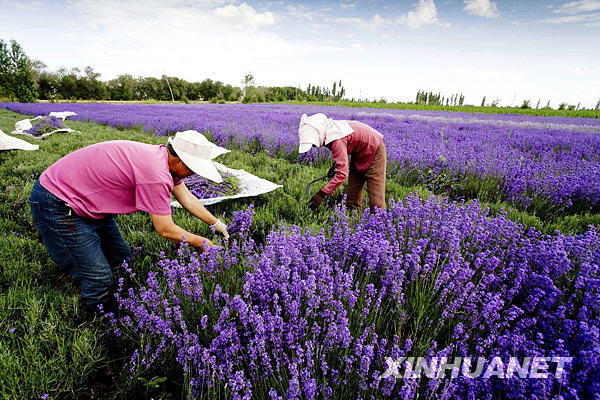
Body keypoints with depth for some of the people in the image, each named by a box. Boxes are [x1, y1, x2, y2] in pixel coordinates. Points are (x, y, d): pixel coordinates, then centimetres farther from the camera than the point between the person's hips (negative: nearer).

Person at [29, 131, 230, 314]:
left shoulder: (162, 157, -2)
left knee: (122, 258, 12)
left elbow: (186, 197, 10)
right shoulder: (156, 173, -32)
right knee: (100, 281, -5)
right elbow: (165, 230, -23)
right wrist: (203, 243, -10)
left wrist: (216, 223, 12)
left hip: (86, 200, 10)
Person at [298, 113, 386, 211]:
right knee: (352, 196, 7)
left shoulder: (336, 140, -35)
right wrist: (334, 165, 0)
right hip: (359, 153, 9)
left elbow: (342, 174, -40)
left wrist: (321, 194, -39)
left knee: (375, 201, -9)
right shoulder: (329, 133, -8)